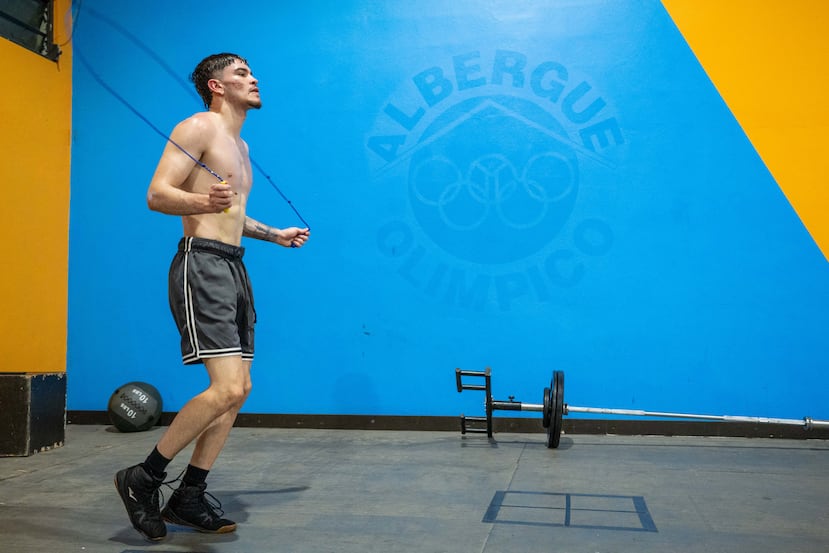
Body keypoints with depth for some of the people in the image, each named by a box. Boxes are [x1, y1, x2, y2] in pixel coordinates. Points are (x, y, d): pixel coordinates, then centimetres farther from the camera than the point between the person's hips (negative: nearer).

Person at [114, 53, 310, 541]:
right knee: (227, 387, -19)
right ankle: (144, 478, -2)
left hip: (235, 268, 10)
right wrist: (204, 202, -33)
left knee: (239, 390, 6)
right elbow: (157, 194, -15)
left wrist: (275, 235, 27)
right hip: (202, 264, -10)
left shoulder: (240, 146, 23)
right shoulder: (199, 127, -4)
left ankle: (189, 497, 15)